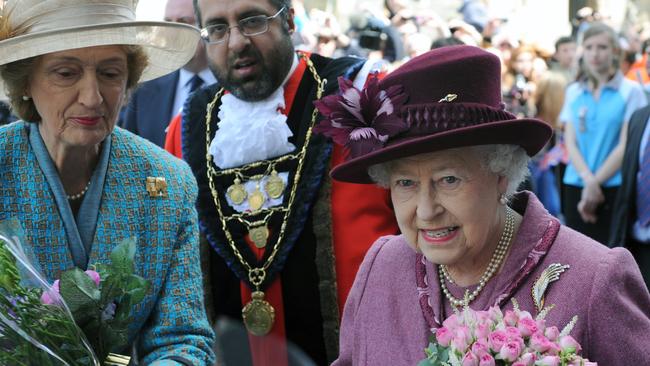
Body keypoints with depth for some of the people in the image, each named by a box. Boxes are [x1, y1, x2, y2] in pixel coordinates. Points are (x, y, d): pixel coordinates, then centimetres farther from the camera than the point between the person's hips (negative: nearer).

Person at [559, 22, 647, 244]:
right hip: (575, 188, 4)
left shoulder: (630, 91, 1)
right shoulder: (573, 92, 12)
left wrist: (595, 183, -10)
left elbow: (625, 146, -5)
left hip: (614, 188, -3)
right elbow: (570, 143, 5)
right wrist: (588, 180, -12)